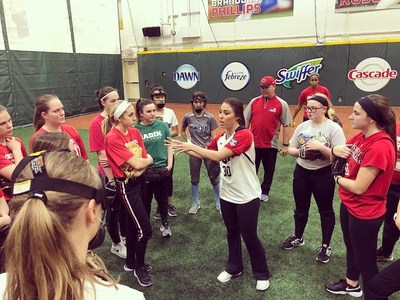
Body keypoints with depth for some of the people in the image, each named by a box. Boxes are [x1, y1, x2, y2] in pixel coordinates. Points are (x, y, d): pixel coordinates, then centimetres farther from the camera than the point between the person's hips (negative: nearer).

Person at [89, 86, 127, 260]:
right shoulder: (97, 124, -15)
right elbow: (102, 155, -16)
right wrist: (110, 178, -15)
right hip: (110, 174, -5)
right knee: (114, 208, 10)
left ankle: (124, 236, 40)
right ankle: (116, 244, 30)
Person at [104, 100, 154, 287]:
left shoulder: (135, 132, 3)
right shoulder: (112, 139, -20)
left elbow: (145, 159, 3)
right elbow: (136, 163, -21)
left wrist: (141, 166, -17)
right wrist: (148, 160, -3)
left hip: (138, 182, 7)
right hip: (126, 186, -7)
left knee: (133, 224, 20)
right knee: (144, 229, -3)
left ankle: (131, 262, 39)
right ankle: (139, 268, 20)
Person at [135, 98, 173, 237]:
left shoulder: (162, 125, -5)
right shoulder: (135, 129, -10)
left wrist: (169, 164, -2)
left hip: (162, 169, 2)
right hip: (144, 171, -1)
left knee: (162, 198, 17)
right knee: (145, 200, 14)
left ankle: (165, 224, 38)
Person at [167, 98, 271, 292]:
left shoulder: (245, 135, -23)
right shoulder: (220, 137, 1)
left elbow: (218, 156, -31)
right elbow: (205, 154, 10)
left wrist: (191, 146, -24)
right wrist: (183, 148, -3)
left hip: (247, 197, -6)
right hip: (227, 195, 6)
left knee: (249, 236, 8)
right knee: (232, 232, 20)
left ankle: (262, 274, 30)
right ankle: (234, 267, 41)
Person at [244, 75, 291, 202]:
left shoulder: (282, 104, -5)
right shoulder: (254, 101, 2)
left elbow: (286, 126, -4)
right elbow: (246, 121, 7)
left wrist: (285, 145, -6)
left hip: (271, 145, -1)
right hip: (253, 143, 2)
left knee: (269, 170, 15)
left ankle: (264, 192, 35)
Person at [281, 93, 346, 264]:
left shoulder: (334, 128, -13)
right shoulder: (302, 126, 2)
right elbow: (290, 149, 6)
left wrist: (320, 147, -28)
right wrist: (299, 151, -14)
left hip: (323, 175, -5)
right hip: (301, 173, 5)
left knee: (325, 210, 12)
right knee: (301, 208, 19)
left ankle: (325, 246, 29)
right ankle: (298, 238, 40)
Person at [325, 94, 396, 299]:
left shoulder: (380, 147, -29)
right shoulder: (361, 137, -2)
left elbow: (358, 187, -28)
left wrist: (337, 178, -8)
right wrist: (335, 150, -16)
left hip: (365, 213, -9)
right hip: (348, 205, 9)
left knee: (365, 261, 9)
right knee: (351, 247, 27)